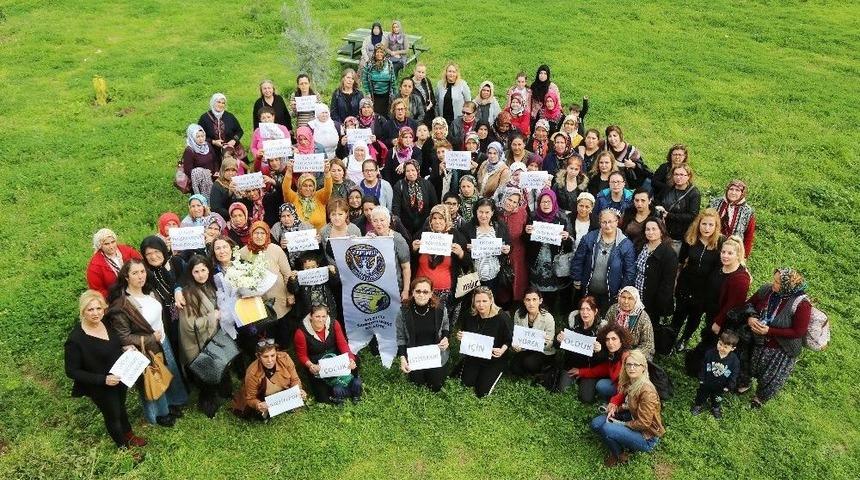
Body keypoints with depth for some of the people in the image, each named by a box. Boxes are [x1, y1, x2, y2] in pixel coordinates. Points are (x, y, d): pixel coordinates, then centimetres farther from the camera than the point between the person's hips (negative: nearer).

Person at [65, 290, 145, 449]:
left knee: (121, 407, 30)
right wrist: (103, 380, -28)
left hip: (120, 378, 6)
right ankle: (124, 445, 44)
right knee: (112, 415, 18)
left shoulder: (106, 323, -11)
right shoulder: (75, 339, -30)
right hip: (101, 387, -6)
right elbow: (71, 371, -22)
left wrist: (125, 347, -10)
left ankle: (128, 434, 56)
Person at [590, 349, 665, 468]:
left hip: (647, 436, -8)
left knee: (607, 429, -27)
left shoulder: (646, 391, -27)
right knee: (596, 423, -5)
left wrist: (621, 423, -14)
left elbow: (643, 423, -24)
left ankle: (619, 455, 0)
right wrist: (615, 408, -4)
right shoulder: (629, 382, -2)